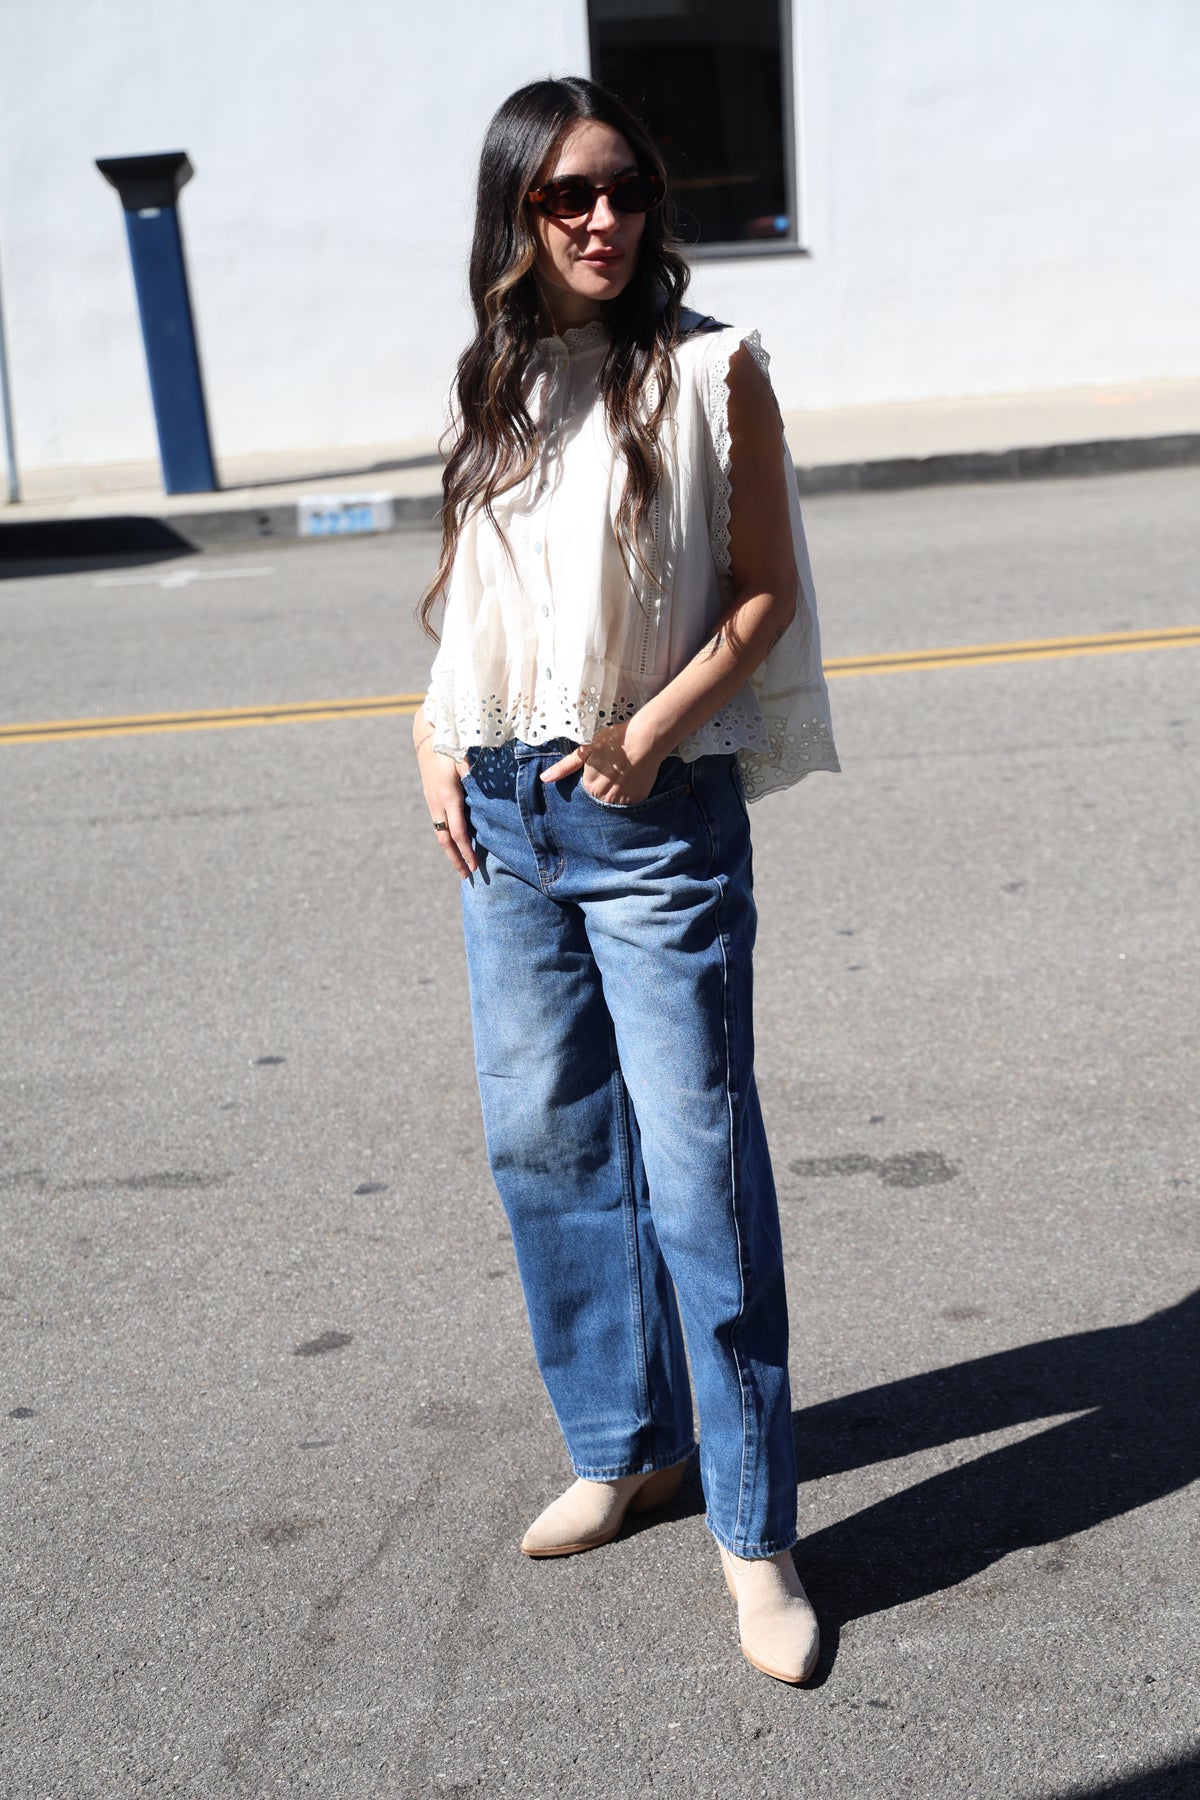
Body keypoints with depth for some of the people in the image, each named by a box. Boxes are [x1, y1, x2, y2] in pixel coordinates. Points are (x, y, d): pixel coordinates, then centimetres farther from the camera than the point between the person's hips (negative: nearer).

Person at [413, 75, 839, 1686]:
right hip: (505, 817, 6)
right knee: (543, 1146, 12)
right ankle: (624, 1445, 31)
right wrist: (438, 741, 4)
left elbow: (766, 588, -4)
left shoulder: (709, 368, -3)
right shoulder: (492, 384, 12)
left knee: (699, 1170, -4)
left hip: (659, 820, -6)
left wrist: (653, 732, -16)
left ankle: (754, 1532, 10)